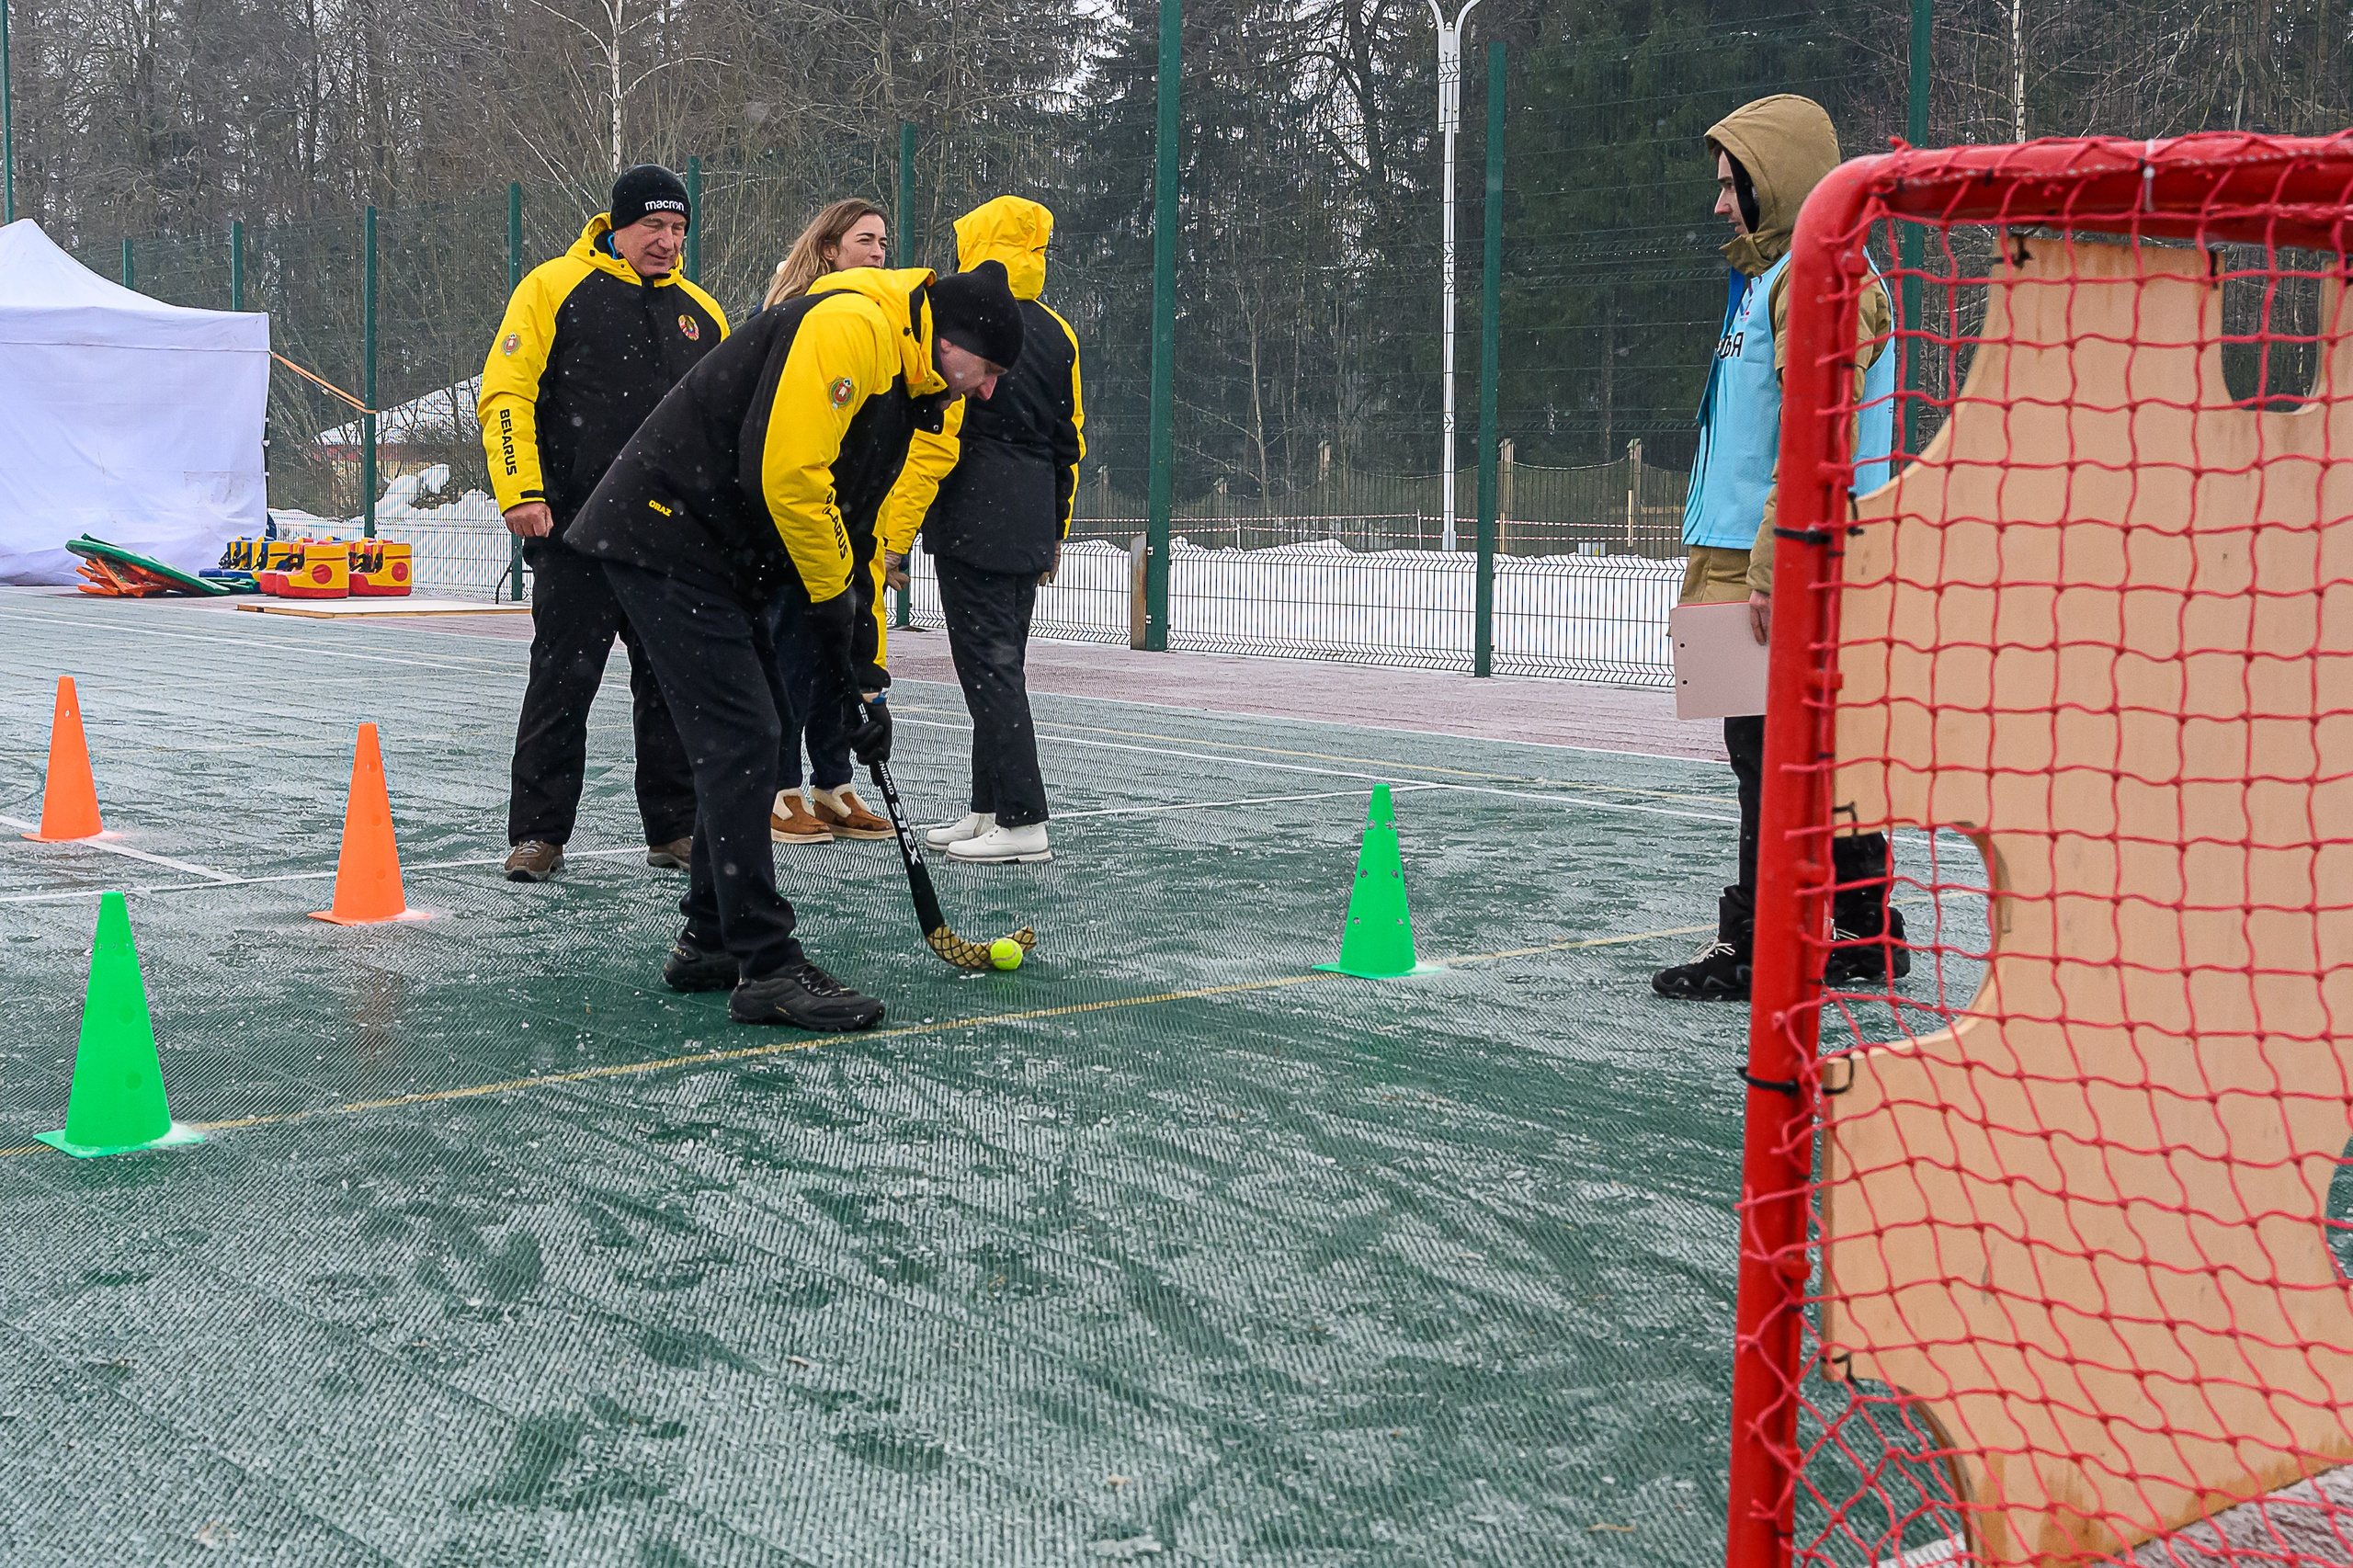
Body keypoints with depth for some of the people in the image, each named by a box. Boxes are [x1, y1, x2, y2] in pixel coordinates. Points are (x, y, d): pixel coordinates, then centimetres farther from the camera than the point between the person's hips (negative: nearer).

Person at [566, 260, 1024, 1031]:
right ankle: (766, 968, -8)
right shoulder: (850, 327, -16)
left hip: (727, 560, 11)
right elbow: (787, 472, -26)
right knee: (743, 739, -11)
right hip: (666, 538, -11)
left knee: (752, 737, 14)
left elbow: (857, 533, 20)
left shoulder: (902, 390, 16)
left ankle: (711, 942, 26)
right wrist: (833, 599, -14)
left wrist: (865, 671, 15)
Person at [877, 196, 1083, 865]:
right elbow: (1071, 440, 17)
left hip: (972, 526, -8)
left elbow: (933, 440, -15)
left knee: (989, 667, -5)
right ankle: (989, 809, 20)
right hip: (1030, 530, 8)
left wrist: (898, 535, -11)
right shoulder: (1057, 334, 12)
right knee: (1001, 662, 15)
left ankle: (1023, 822, -7)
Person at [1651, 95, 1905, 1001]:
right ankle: (1866, 936, 20)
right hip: (1757, 562, 10)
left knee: (1774, 754, -8)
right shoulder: (1772, 278, 21)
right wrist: (1722, 561, 24)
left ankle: (1756, 946, -4)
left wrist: (1773, 568, -24)